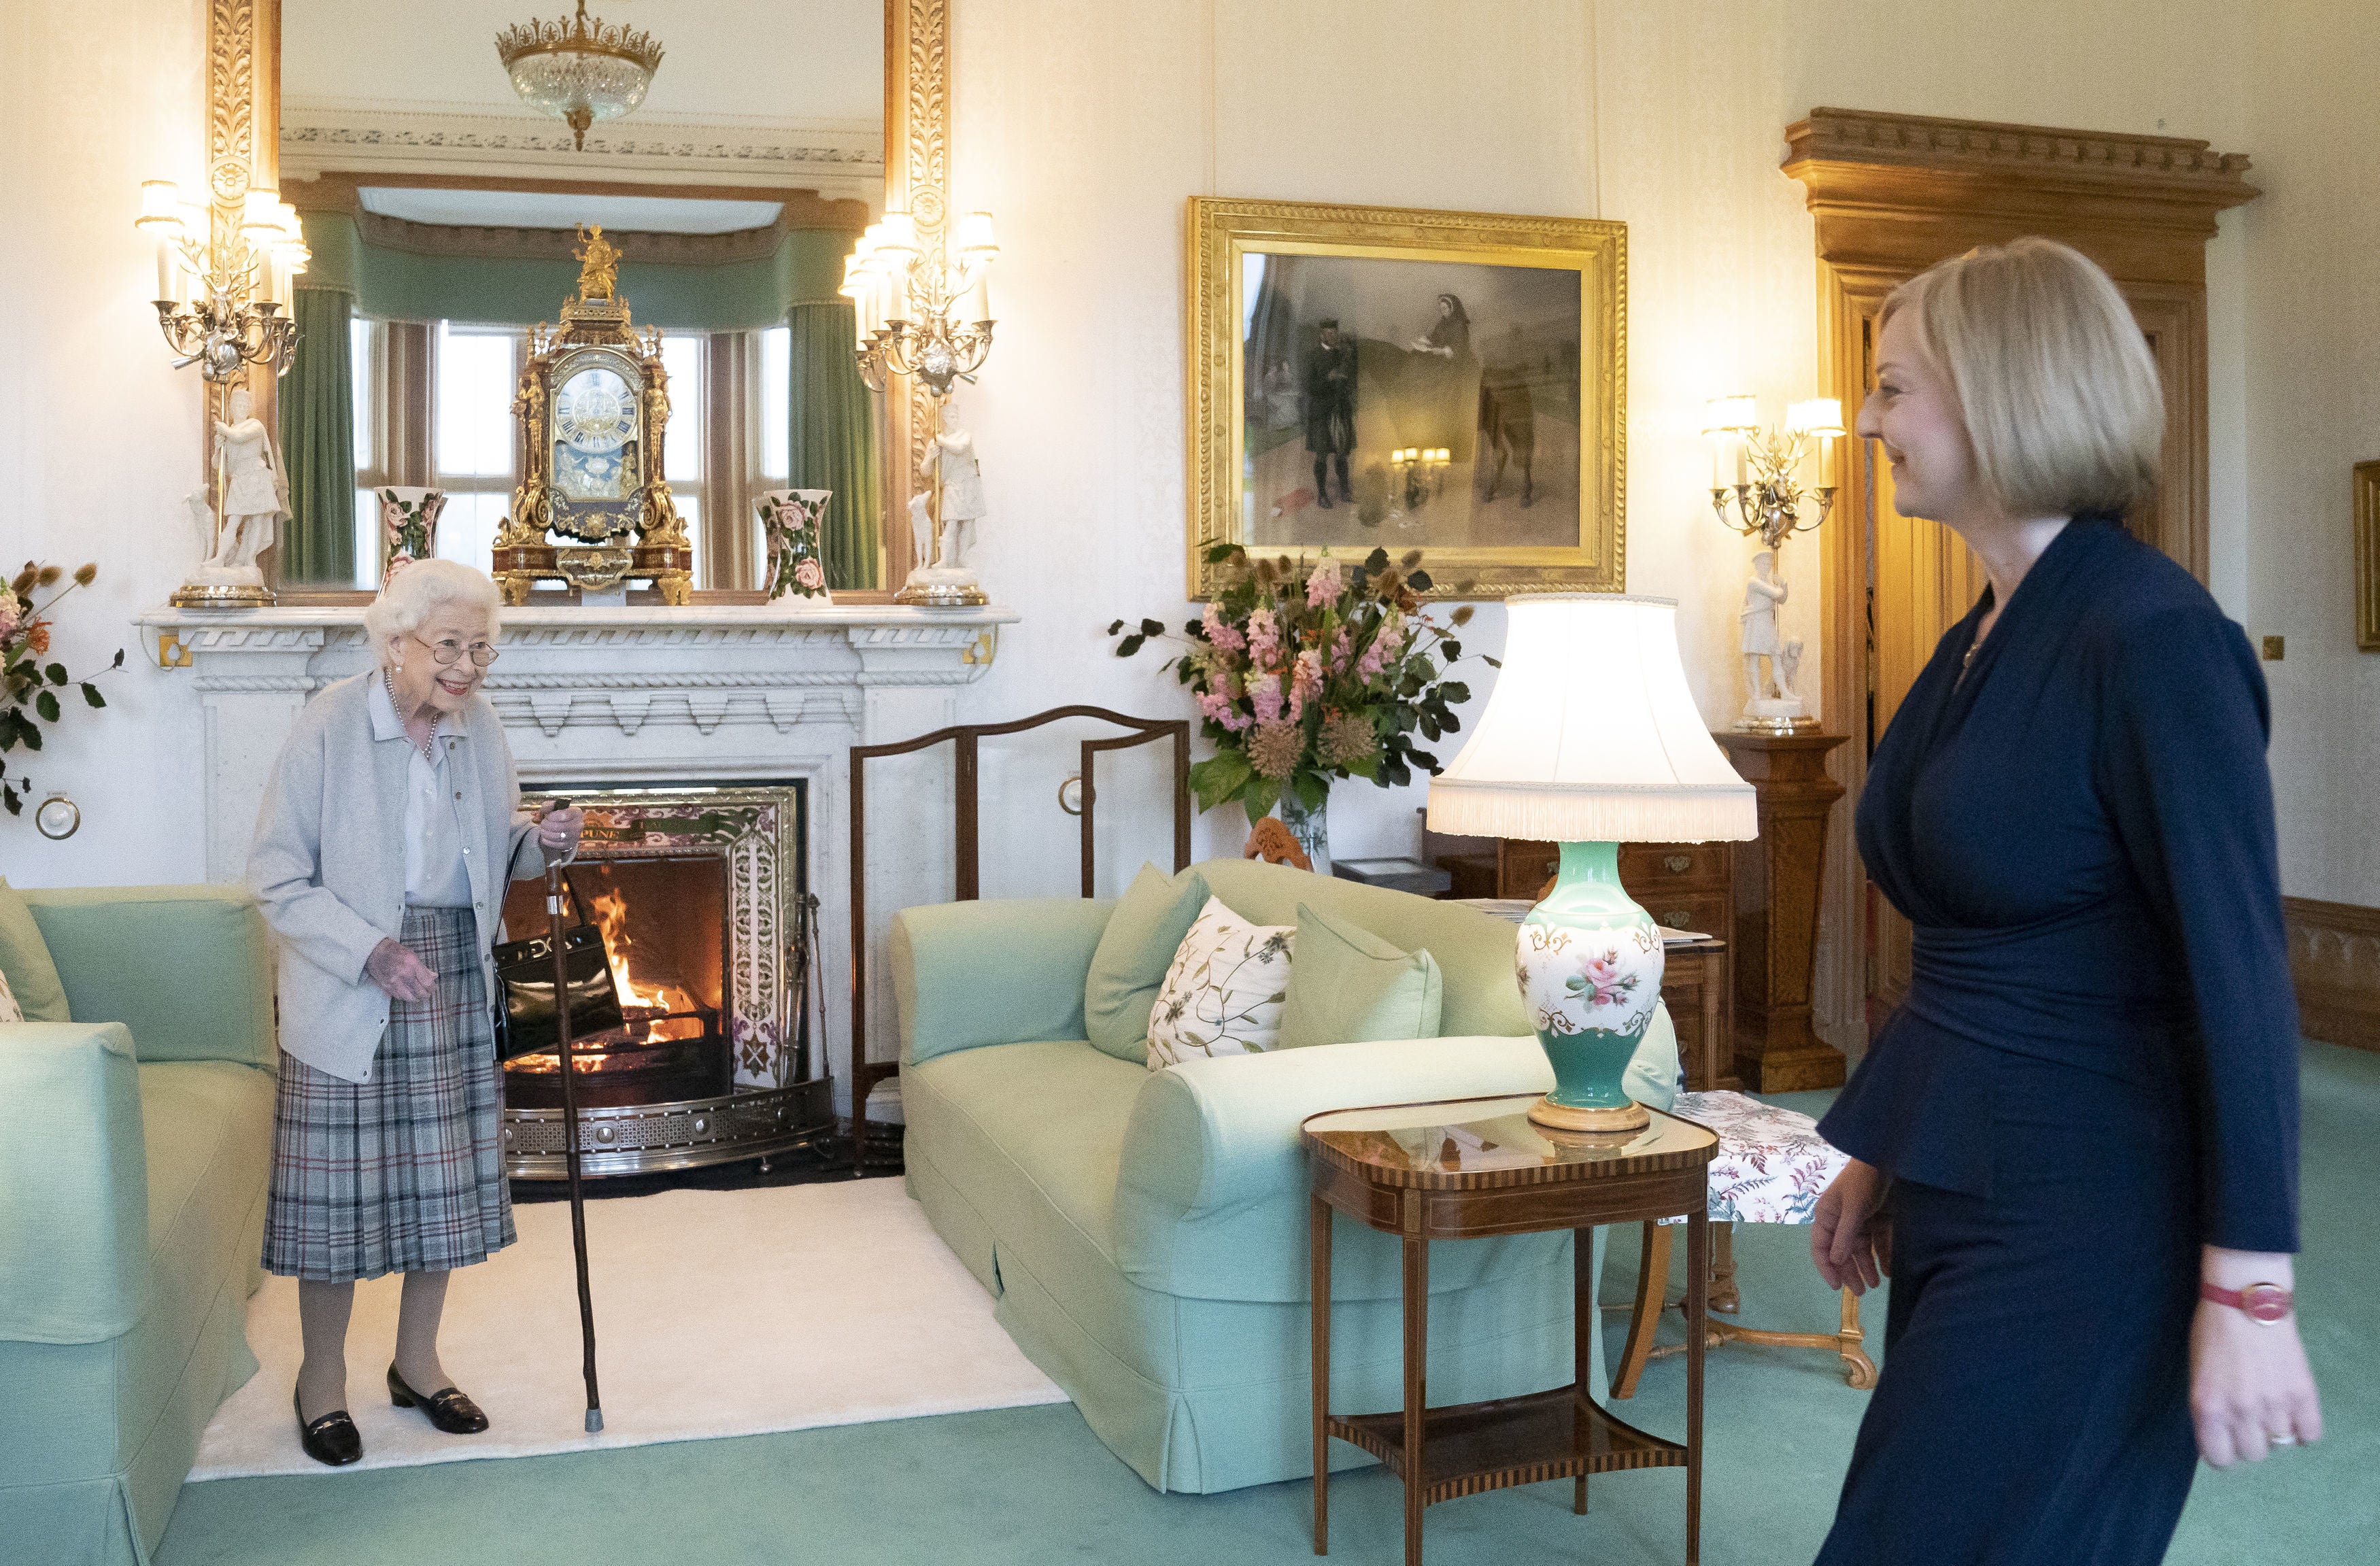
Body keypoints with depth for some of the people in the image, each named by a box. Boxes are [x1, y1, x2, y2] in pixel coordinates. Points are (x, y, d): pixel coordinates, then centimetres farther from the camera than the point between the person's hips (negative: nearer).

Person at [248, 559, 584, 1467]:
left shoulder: (479, 727, 2)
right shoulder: (330, 725, -15)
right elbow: (276, 877, -13)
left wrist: (538, 845, -7)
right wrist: (369, 951, -23)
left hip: (454, 983, 5)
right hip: (349, 992, -5)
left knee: (444, 1176, 11)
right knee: (342, 1180, 2)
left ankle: (417, 1363, 29)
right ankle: (322, 1378, 22)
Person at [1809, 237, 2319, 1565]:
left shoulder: (2153, 637, -16)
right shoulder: (1980, 640, 9)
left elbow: (2241, 973, -19)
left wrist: (2249, 1291, -20)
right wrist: (1882, 1156, 21)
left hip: (2088, 1225, -8)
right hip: (1961, 1204, 8)